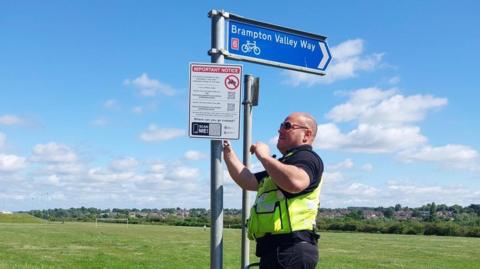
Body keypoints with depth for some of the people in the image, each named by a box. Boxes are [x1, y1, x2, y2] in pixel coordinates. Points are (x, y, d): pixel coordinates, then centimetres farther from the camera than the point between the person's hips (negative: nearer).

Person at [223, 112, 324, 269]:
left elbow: (295, 182, -31)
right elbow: (247, 181, 22)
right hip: (276, 249, 10)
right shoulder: (282, 164, 25)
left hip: (290, 250, -10)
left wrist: (264, 156, -20)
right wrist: (228, 152, 13)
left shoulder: (306, 157, -8)